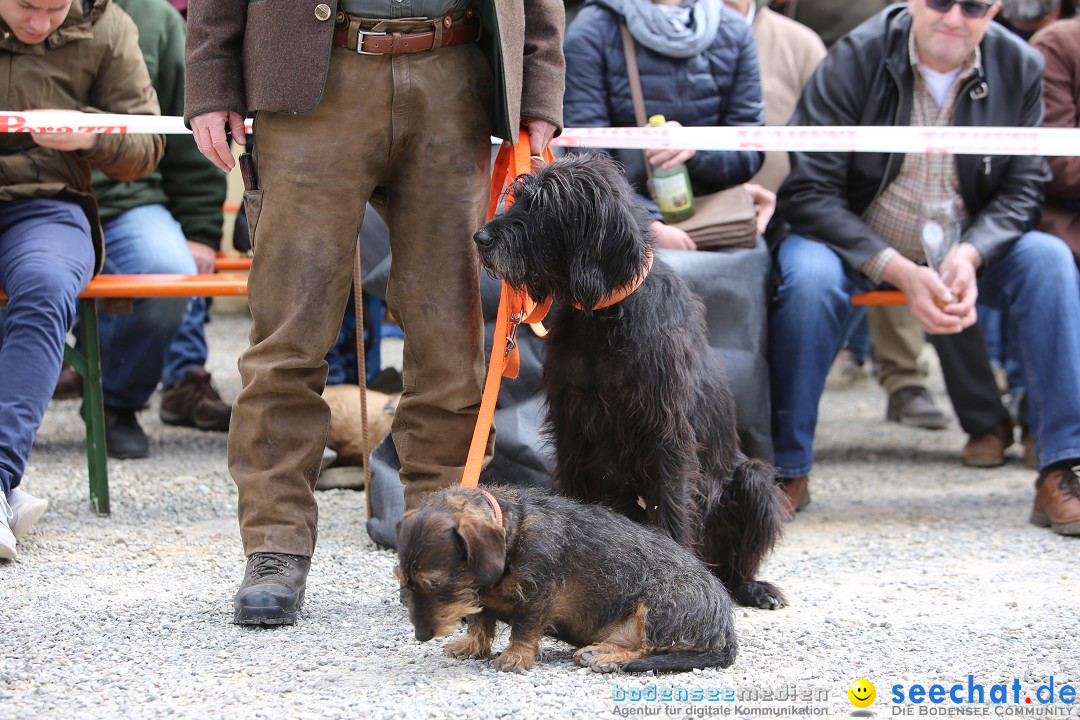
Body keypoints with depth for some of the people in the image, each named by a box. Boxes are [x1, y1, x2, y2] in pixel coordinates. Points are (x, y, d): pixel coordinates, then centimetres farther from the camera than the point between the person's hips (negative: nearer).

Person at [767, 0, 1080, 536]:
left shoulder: (1021, 68, -7)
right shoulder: (855, 59, -17)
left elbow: (1022, 189, -4)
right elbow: (809, 191, -19)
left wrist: (971, 253, -27)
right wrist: (898, 270, -31)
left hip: (964, 252, 3)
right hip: (854, 244, -3)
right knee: (809, 275, -35)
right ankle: (786, 471, -20)